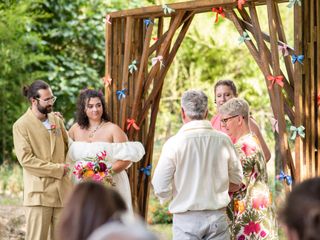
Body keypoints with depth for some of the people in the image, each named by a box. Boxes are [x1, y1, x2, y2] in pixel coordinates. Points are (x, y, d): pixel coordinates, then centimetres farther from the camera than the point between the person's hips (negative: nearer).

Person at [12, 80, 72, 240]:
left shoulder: (56, 120, 12)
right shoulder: (21, 126, -6)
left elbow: (67, 147, 24)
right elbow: (26, 159, -13)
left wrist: (67, 166, 5)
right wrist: (58, 169, -12)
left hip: (62, 190, 5)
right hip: (39, 192, -5)